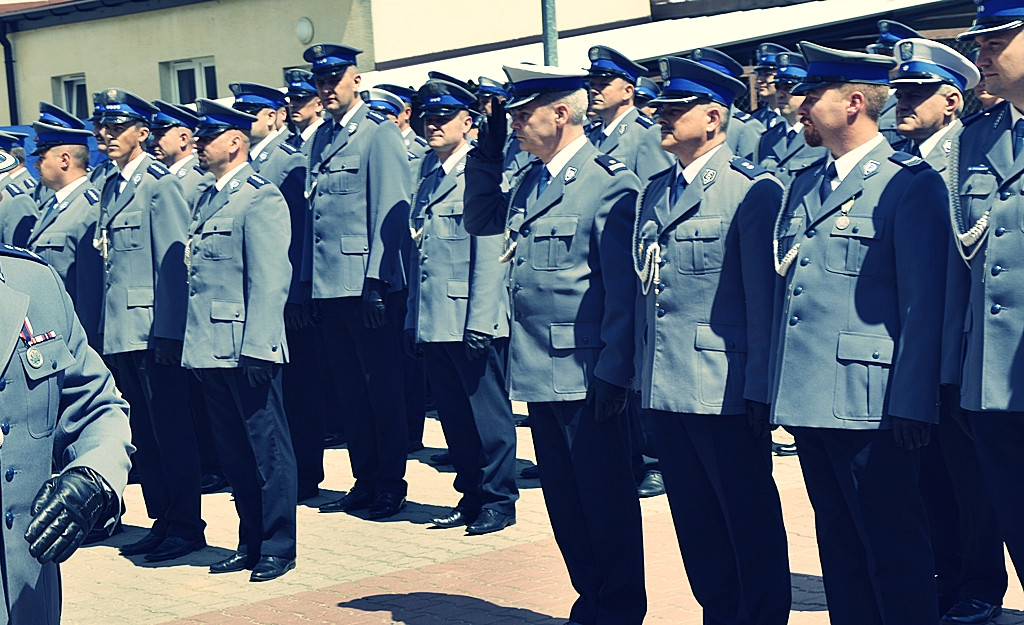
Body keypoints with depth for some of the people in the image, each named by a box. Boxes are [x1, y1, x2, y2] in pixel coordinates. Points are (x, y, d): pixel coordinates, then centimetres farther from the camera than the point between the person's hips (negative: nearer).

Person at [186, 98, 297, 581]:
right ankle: (250, 543, 24)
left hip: (245, 348, -8)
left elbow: (269, 280, -15)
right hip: (210, 349, 8)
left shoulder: (260, 197, -9)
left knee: (267, 447, 1)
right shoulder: (207, 200, 16)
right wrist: (194, 344, 13)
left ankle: (278, 548, 9)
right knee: (232, 451, 14)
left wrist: (256, 348, -21)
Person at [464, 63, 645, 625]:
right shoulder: (528, 182, 12)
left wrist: (614, 369, -19)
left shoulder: (609, 181, -11)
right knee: (563, 497, 14)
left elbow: (624, 284, -15)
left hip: (586, 374, -8)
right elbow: (480, 221, 27)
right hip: (537, 369, 8)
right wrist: (487, 151, 13)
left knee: (606, 496, 3)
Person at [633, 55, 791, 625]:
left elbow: (764, 296, -11)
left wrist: (759, 389, -14)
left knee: (750, 521, 3)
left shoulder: (753, 189, -8)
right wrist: (643, 374, 11)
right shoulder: (656, 193, 14)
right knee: (696, 522, 14)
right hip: (667, 388, 7)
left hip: (726, 391, -7)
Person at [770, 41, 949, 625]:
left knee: (895, 554, 0)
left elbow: (923, 304, -11)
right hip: (807, 398, 7)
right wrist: (774, 389, 11)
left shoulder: (911, 184, -7)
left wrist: (911, 405, -16)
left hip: (868, 403, -7)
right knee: (839, 546, 14)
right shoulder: (804, 184, 16)